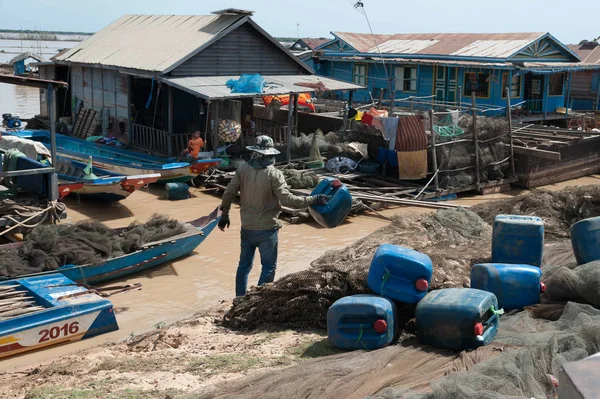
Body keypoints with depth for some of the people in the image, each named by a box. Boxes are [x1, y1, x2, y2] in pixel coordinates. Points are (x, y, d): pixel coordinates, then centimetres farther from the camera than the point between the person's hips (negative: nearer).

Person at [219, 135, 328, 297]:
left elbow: (229, 193, 0)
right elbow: (287, 199, -22)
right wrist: (313, 199, -15)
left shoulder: (243, 169, -4)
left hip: (247, 228, 5)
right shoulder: (274, 174, -17)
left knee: (244, 265, 17)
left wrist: (225, 214, 15)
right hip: (267, 229, -5)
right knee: (269, 266, 9)